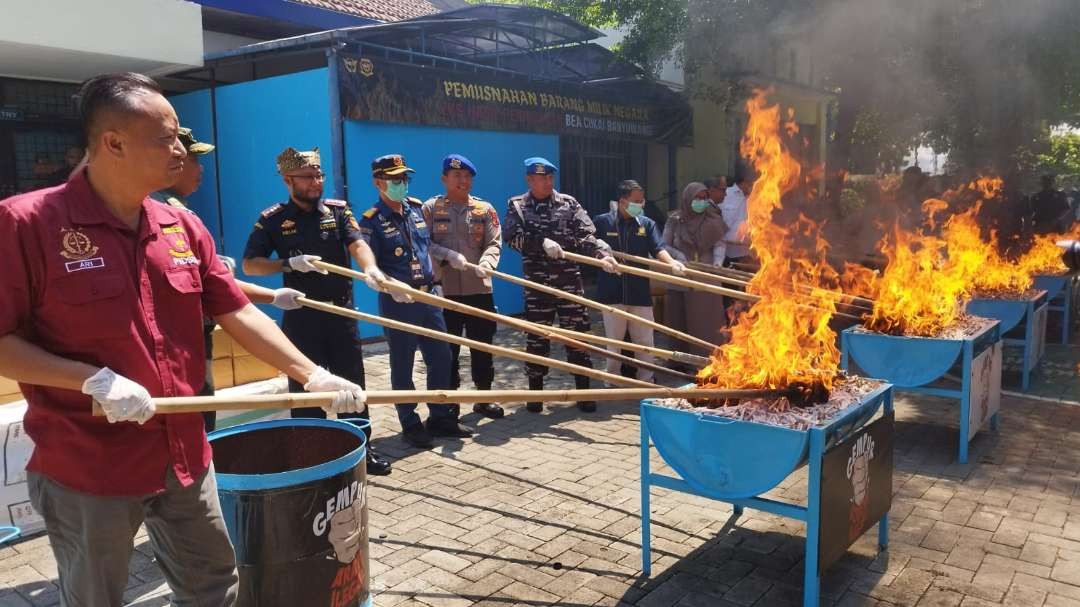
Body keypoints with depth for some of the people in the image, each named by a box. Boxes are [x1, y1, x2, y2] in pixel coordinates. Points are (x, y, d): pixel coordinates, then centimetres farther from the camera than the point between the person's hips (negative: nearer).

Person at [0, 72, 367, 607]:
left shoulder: (184, 228, 3)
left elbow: (238, 313, 4)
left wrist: (311, 375, -4)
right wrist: (93, 380, -23)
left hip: (184, 456, 6)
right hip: (85, 471, -5)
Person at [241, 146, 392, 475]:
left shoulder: (338, 210, 5)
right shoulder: (272, 219, -1)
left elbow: (357, 244, -10)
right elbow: (249, 264, -2)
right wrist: (289, 264, -18)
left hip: (341, 312, 2)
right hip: (301, 316, -2)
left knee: (352, 383, 7)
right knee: (305, 388, 6)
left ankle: (362, 449, 18)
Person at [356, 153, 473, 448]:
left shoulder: (418, 209, 9)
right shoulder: (371, 221, -9)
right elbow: (370, 268, -14)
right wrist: (392, 287, -27)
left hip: (428, 296, 6)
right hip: (397, 302, -5)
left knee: (441, 357, 10)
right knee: (402, 366, 5)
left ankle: (441, 417, 24)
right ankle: (410, 425, 17)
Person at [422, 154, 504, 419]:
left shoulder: (485, 208, 8)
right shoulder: (430, 208, 4)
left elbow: (494, 243, 1)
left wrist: (486, 262, -20)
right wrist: (448, 255, -19)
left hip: (479, 289, 2)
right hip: (445, 290, -2)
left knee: (482, 346, 8)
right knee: (447, 348, 4)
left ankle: (483, 398, 21)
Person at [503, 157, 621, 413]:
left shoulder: (568, 203, 8)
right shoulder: (516, 205, 6)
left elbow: (586, 236, -1)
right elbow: (513, 237, -10)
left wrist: (602, 255, -18)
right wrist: (542, 242, -22)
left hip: (569, 279, 1)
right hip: (536, 282, -1)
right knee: (536, 338, 6)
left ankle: (583, 391, 12)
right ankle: (535, 392, 18)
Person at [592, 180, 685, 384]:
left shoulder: (647, 224, 4)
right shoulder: (602, 222, -3)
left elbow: (658, 248, -7)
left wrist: (671, 262, -26)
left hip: (640, 292, 2)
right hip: (612, 292, -2)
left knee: (645, 340, 7)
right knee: (614, 340, 11)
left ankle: (646, 379, 20)